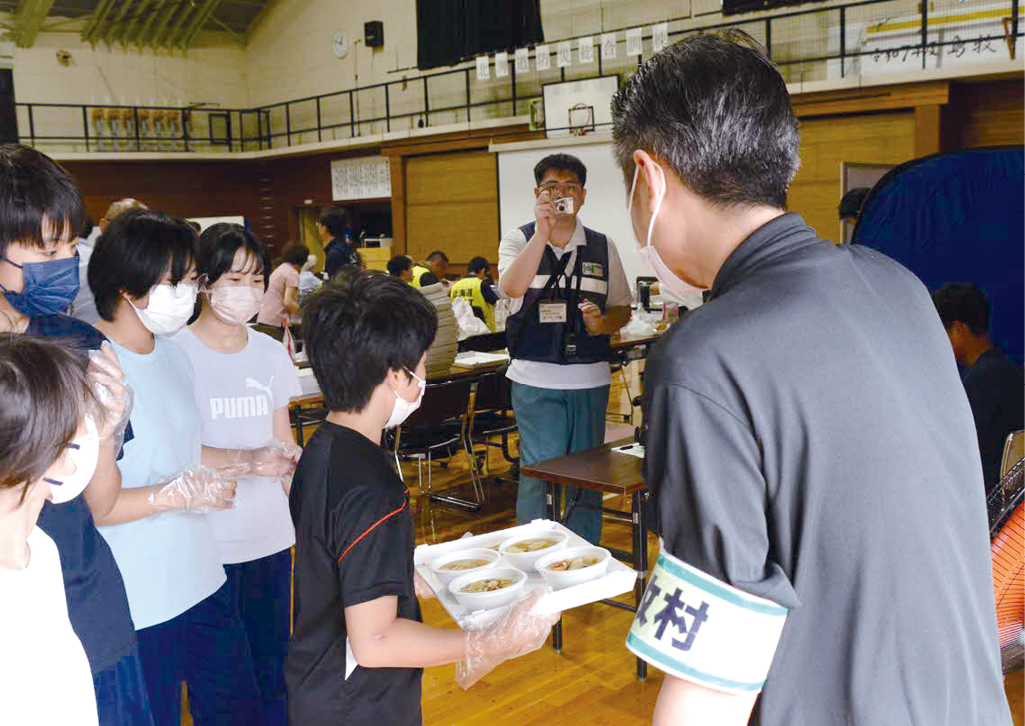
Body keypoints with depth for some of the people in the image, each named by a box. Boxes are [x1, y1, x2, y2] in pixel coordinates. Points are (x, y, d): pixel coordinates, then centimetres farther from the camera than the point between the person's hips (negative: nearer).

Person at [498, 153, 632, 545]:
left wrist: (602, 323, -8)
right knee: (538, 473, -3)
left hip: (590, 379, 3)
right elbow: (512, 287, -19)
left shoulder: (603, 247, 10)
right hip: (535, 379, -3)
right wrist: (542, 230, -25)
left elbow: (622, 308, 15)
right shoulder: (519, 240, 3)